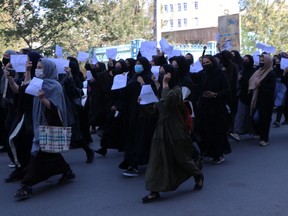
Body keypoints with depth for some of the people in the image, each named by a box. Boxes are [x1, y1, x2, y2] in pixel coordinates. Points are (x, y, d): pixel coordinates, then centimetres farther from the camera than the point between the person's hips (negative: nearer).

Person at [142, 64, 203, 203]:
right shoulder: (163, 89, 11)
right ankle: (154, 191, 3)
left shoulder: (176, 89, -13)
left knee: (181, 157, 7)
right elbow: (158, 107, 13)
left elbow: (166, 101, -33)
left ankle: (198, 176, 34)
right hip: (161, 127, 7)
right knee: (157, 159, 1)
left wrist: (165, 84, -26)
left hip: (175, 129, -7)